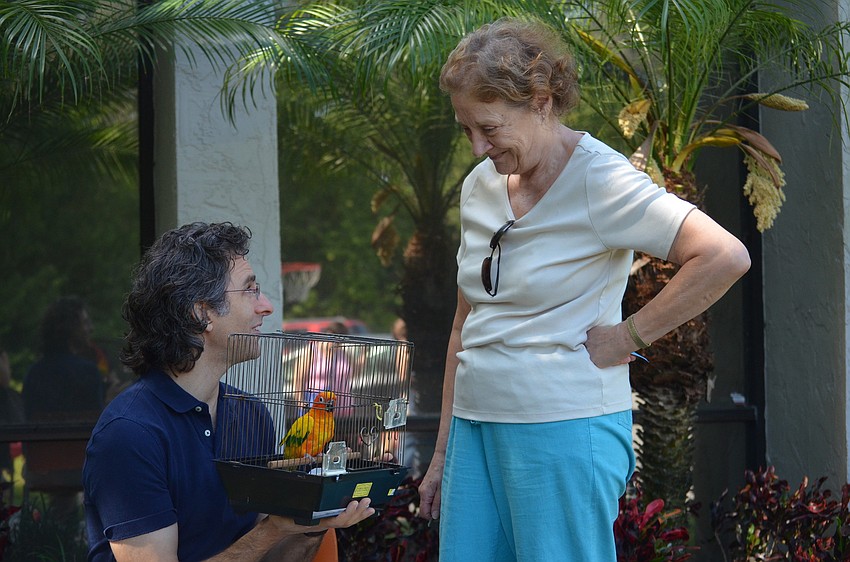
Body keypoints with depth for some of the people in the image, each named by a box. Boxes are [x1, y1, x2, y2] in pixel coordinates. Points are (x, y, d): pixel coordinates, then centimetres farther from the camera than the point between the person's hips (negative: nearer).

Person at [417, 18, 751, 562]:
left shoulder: (597, 181, -11)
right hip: (476, 428, 7)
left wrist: (628, 337, -15)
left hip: (565, 432, -7)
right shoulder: (480, 185, 11)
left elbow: (726, 257, -20)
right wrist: (443, 453, 18)